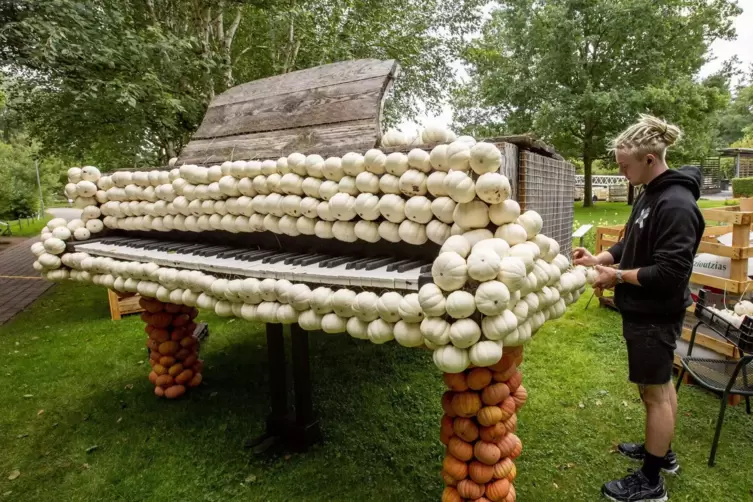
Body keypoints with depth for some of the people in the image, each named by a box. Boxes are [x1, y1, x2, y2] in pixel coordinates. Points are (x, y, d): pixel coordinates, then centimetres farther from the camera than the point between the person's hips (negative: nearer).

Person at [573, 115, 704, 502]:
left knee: (654, 391, 4)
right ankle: (662, 452, 43)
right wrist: (599, 259, 0)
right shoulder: (650, 194, 6)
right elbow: (633, 245, 14)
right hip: (645, 311, 9)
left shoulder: (676, 204, -24)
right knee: (660, 384, 22)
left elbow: (670, 273, -26)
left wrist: (617, 277, -17)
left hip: (655, 315, -9)